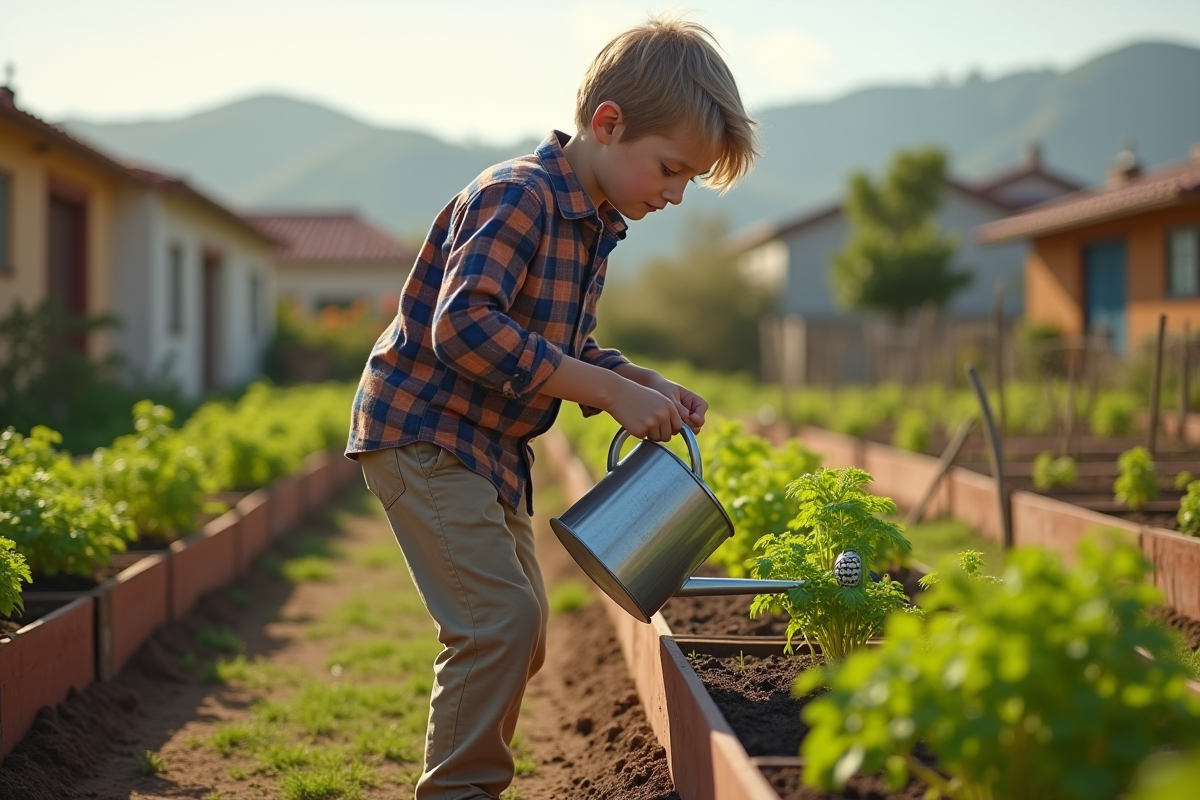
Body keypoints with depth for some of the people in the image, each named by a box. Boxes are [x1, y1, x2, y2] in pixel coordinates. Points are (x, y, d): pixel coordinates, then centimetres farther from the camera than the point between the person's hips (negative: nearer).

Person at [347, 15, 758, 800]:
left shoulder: (594, 224, 9)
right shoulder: (519, 197, -21)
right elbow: (462, 327, -33)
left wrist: (644, 385, -3)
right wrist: (610, 390, -31)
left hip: (492, 447, 10)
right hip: (424, 434, -10)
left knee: (521, 632, 15)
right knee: (500, 618, -18)